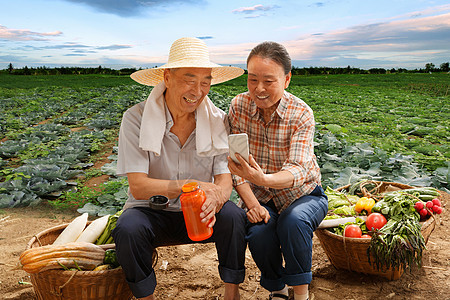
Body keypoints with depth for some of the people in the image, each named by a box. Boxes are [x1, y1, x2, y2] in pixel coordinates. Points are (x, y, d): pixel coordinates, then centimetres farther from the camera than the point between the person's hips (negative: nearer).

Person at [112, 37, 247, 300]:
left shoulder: (217, 120, -6)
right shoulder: (136, 118, -14)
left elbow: (225, 179, -10)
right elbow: (138, 187, -19)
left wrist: (215, 200, -34)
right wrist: (191, 186, -34)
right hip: (152, 211, -1)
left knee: (233, 216, -27)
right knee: (128, 229, -31)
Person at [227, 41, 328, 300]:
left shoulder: (301, 114, -17)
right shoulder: (239, 106, -8)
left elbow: (298, 170, -28)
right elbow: (235, 162, -7)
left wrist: (263, 179, -50)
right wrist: (252, 203, -20)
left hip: (303, 194, -2)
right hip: (262, 199, 2)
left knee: (293, 221, -34)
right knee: (259, 233, -28)